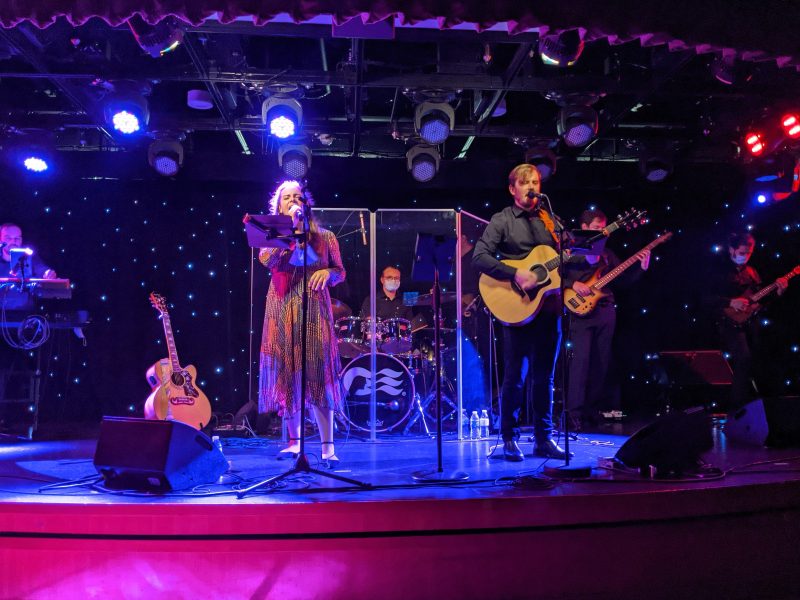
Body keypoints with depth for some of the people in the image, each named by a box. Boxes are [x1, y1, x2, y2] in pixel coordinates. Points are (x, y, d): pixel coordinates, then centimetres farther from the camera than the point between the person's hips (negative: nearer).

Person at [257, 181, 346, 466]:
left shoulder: (324, 237, 9)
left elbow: (340, 272, 11)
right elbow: (266, 260, -12)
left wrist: (327, 272, -11)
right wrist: (289, 227, -12)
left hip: (314, 311, -1)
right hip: (282, 311, 1)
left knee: (317, 375, -8)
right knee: (287, 373, 4)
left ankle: (327, 447, -6)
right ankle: (294, 440, 17)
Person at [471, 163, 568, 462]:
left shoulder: (549, 220, 16)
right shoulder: (501, 220, 1)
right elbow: (479, 257, -11)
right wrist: (515, 274, -20)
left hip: (549, 305, 5)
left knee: (544, 375, 9)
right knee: (515, 375, -2)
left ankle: (543, 438, 18)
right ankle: (509, 439, 11)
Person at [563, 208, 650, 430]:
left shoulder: (606, 253, 18)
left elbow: (623, 279, 16)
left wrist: (642, 268, 3)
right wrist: (573, 284, -17)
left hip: (606, 310, 6)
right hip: (581, 310, -6)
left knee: (601, 362, 5)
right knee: (581, 358, -15)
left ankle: (592, 411, 13)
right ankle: (575, 413, -12)